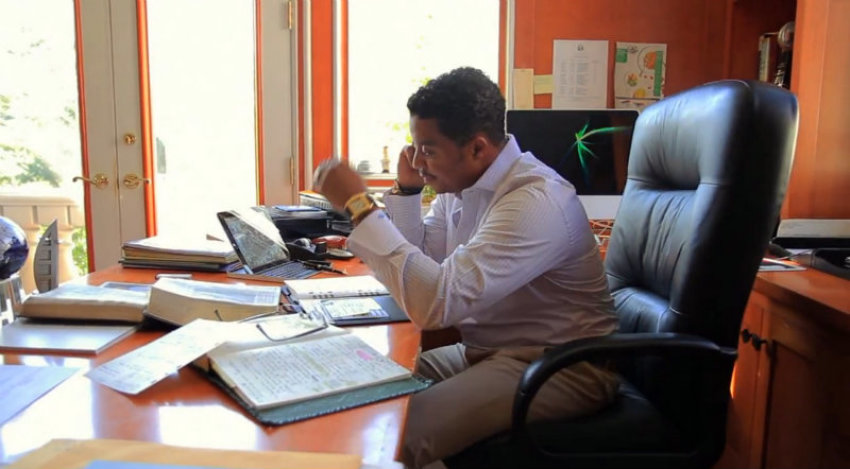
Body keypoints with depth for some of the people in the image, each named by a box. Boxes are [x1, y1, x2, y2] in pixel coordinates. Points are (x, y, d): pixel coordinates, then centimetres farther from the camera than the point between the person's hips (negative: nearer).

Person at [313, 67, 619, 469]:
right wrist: (405, 190, -3)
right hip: (489, 350, 8)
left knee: (400, 434, -25)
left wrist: (359, 206, -28)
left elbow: (437, 302, -33)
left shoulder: (535, 200, -25)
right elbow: (419, 266, 12)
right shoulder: (460, 181, 2)